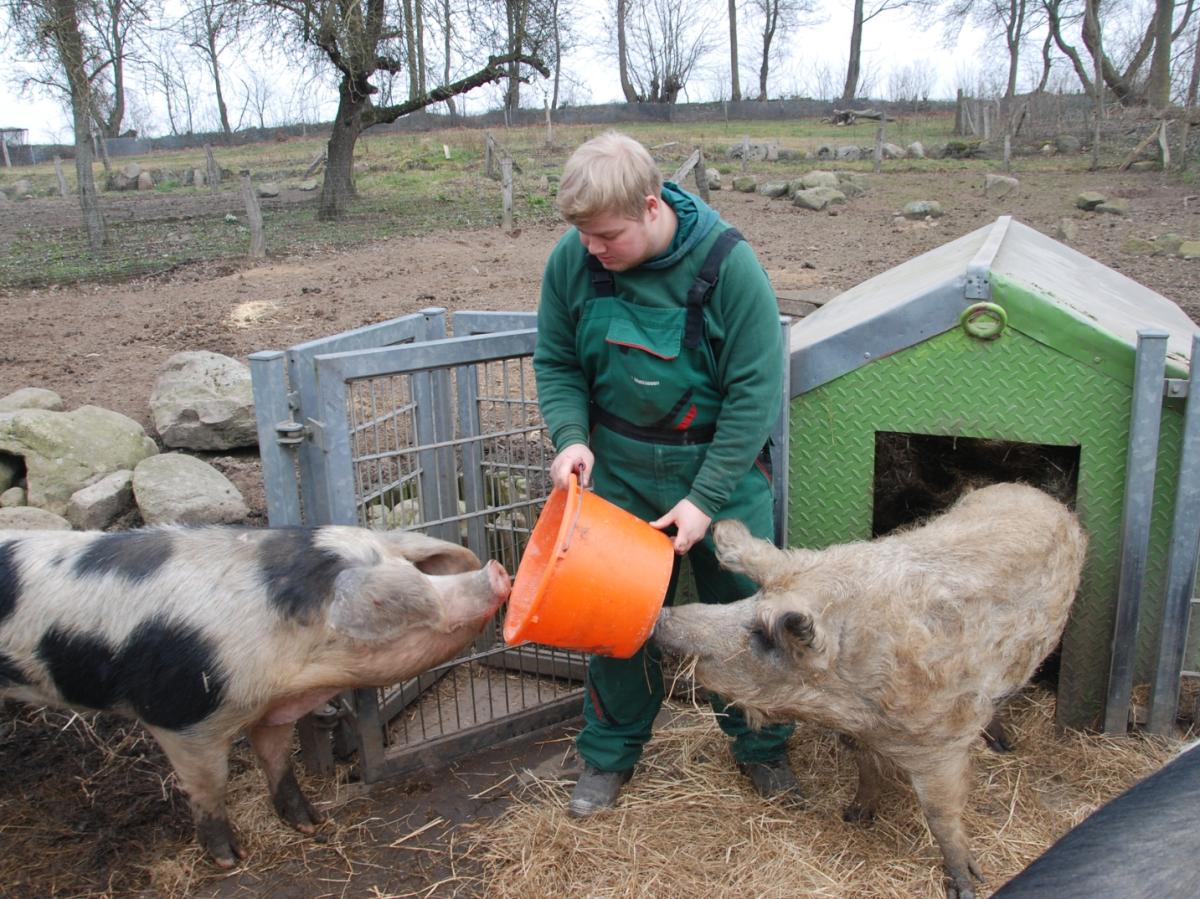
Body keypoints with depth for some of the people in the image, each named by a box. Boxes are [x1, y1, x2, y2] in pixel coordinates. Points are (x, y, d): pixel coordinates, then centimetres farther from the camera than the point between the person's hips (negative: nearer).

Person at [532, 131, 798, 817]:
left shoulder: (727, 262, -20)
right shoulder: (572, 260, -10)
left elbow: (756, 391, -17)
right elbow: (557, 364, 3)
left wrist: (705, 499, -19)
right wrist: (571, 437, -16)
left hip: (722, 470, -2)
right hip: (619, 471, 2)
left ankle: (762, 745, 36)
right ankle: (611, 753, 33)